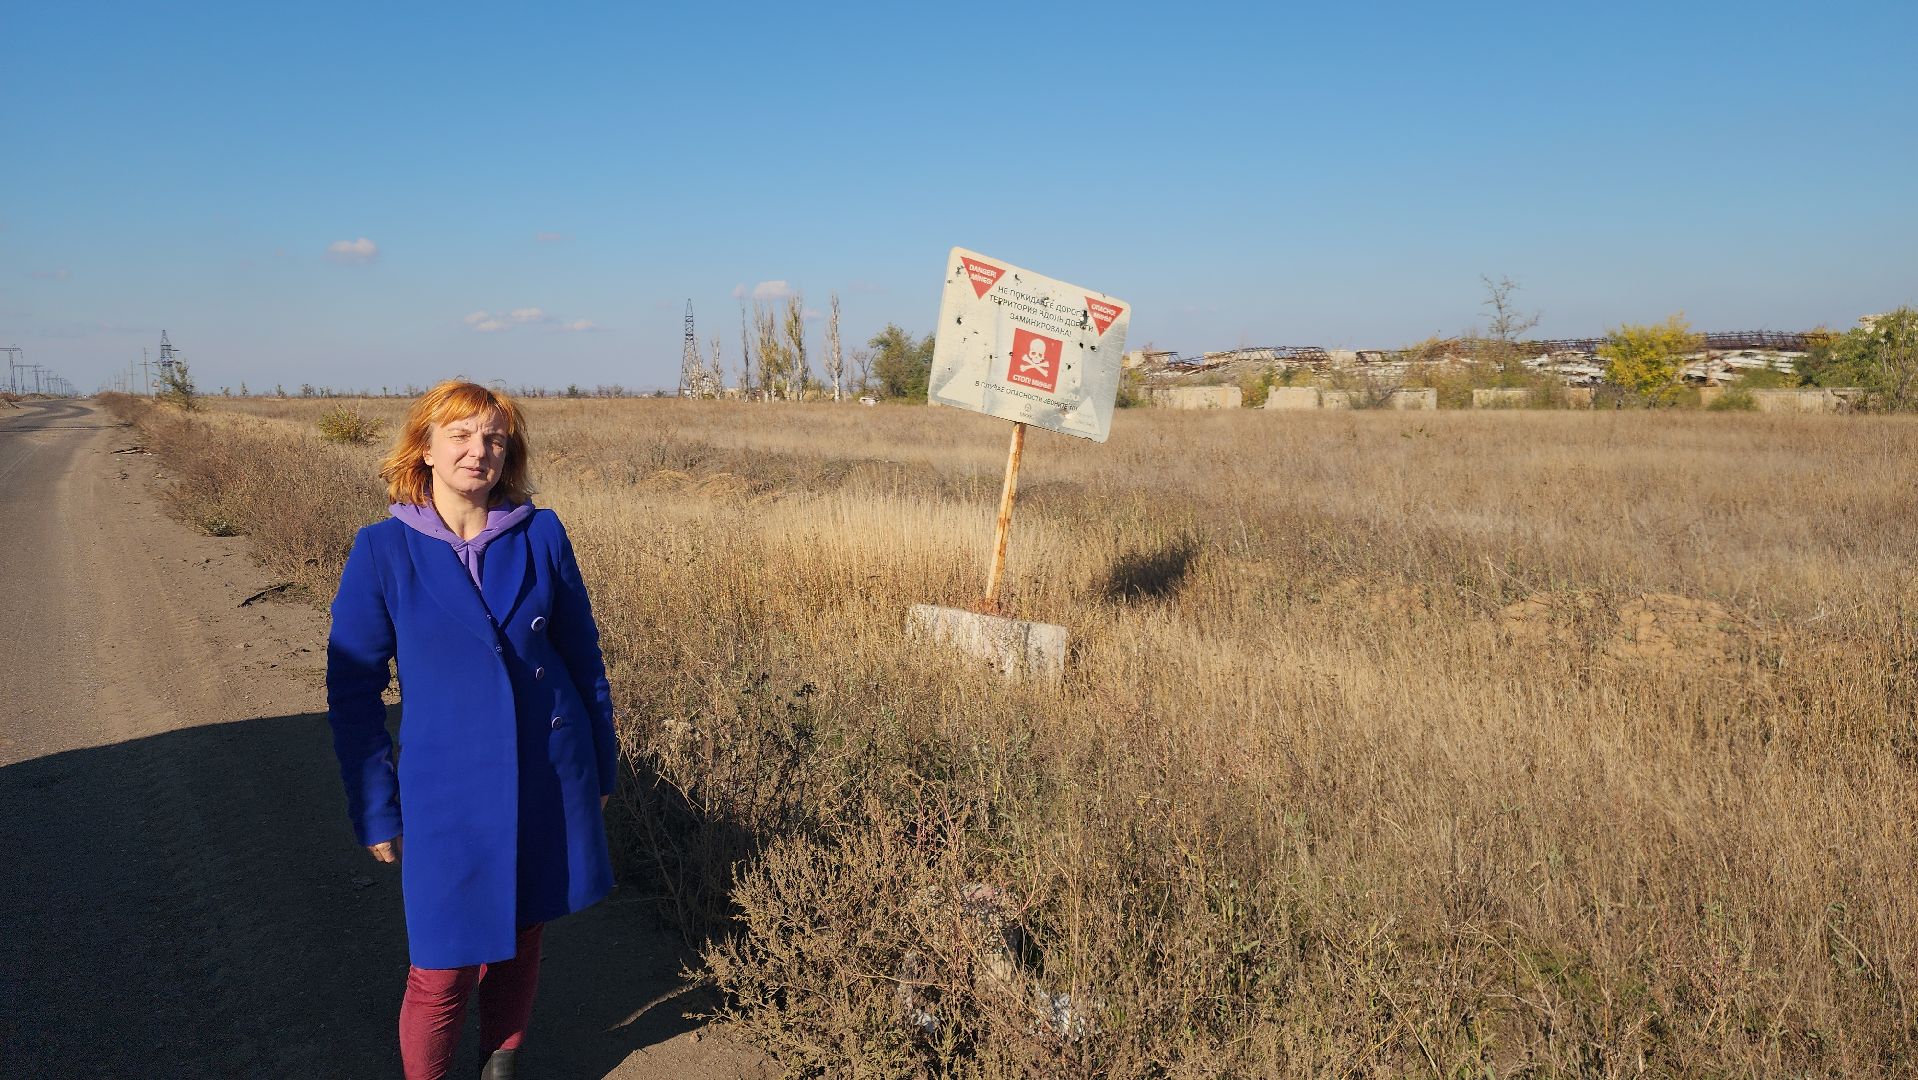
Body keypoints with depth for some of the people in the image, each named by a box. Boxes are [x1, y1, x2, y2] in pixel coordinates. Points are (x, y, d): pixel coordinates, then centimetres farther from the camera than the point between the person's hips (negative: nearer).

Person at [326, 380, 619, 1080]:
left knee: (521, 940, 17)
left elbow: (583, 655, 6)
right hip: (449, 789, -2)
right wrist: (376, 813, -2)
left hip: (550, 781, 2)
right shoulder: (383, 551, -8)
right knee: (442, 971, 4)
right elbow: (352, 690, -2)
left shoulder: (541, 536, -4)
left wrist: (601, 768, 9)